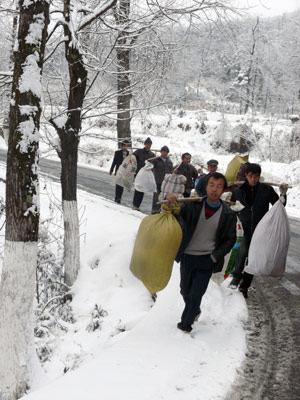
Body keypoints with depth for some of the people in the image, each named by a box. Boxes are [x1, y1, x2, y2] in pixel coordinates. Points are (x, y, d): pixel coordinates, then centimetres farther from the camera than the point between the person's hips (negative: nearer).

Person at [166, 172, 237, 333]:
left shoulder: (228, 215, -6)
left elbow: (229, 240, 1)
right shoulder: (193, 205, -5)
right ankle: (195, 311, 44)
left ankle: (185, 323, 16)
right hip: (187, 256, 2)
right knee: (185, 291, 16)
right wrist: (169, 200, -18)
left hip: (207, 259, -2)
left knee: (196, 294, -3)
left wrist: (215, 256, -9)